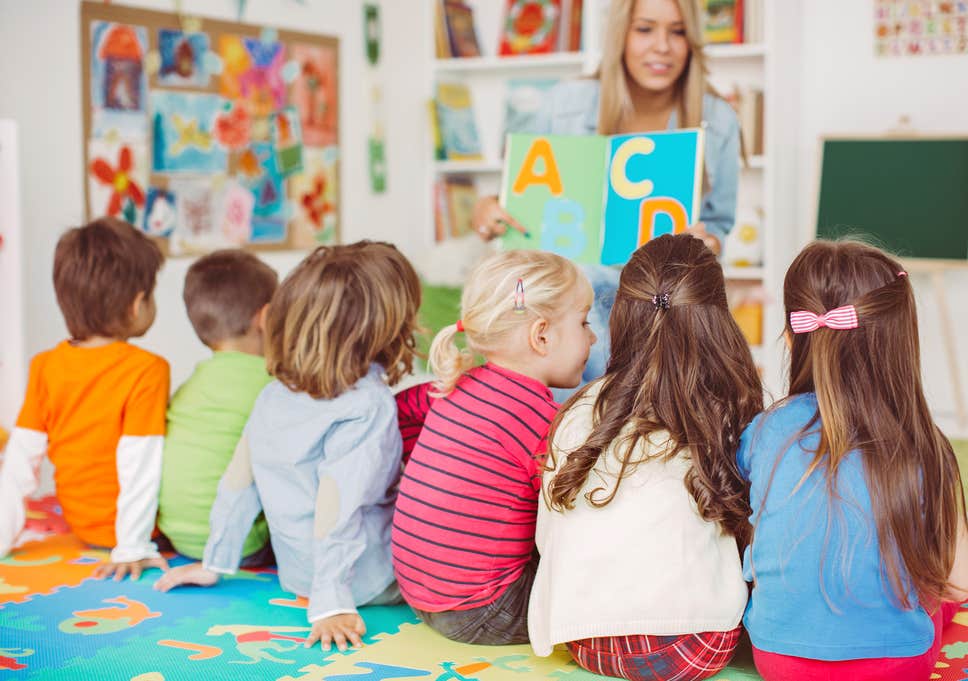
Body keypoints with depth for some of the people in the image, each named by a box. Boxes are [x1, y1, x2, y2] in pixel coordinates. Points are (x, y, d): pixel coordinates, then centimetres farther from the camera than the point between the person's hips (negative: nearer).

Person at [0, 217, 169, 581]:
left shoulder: (44, 367, -1)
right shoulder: (147, 370, -17)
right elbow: (140, 462, -20)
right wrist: (132, 547, -17)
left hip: (81, 524, 6)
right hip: (120, 529, -6)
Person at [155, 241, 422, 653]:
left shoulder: (273, 395, 1)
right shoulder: (369, 406, -21)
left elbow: (238, 480, 6)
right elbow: (336, 504, -27)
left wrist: (215, 563, 15)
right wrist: (330, 603, -26)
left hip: (297, 574, 7)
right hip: (369, 582, -7)